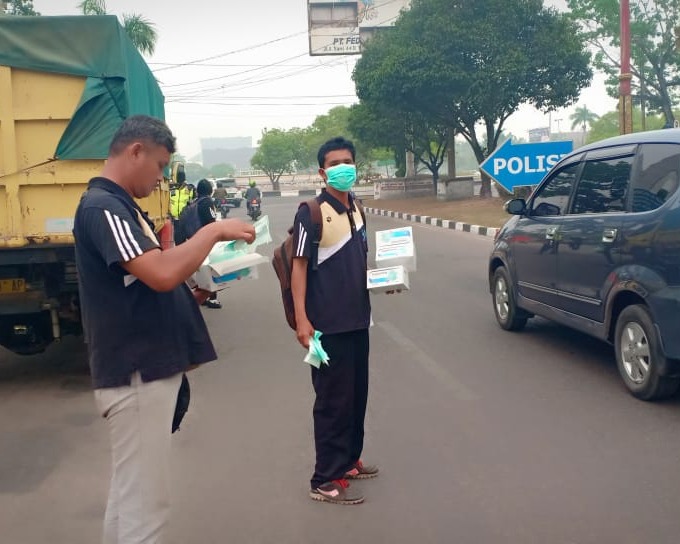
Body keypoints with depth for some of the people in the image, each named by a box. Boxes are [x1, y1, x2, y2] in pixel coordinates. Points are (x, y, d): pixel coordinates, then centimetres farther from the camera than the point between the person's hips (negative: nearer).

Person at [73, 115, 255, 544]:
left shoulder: (124, 207, 16)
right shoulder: (102, 208, -16)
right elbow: (162, 273, -30)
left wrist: (195, 293, 7)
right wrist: (215, 230, -16)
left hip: (146, 369, 10)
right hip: (136, 374, -10)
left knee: (130, 494, 19)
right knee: (146, 502, -2)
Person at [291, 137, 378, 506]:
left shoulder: (355, 210, 11)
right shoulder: (311, 212, -11)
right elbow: (300, 266, -13)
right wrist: (301, 319, -19)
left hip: (357, 320, 8)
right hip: (328, 324, -7)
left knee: (357, 395, 16)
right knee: (333, 400, -2)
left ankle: (349, 460, 32)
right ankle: (326, 480, 9)